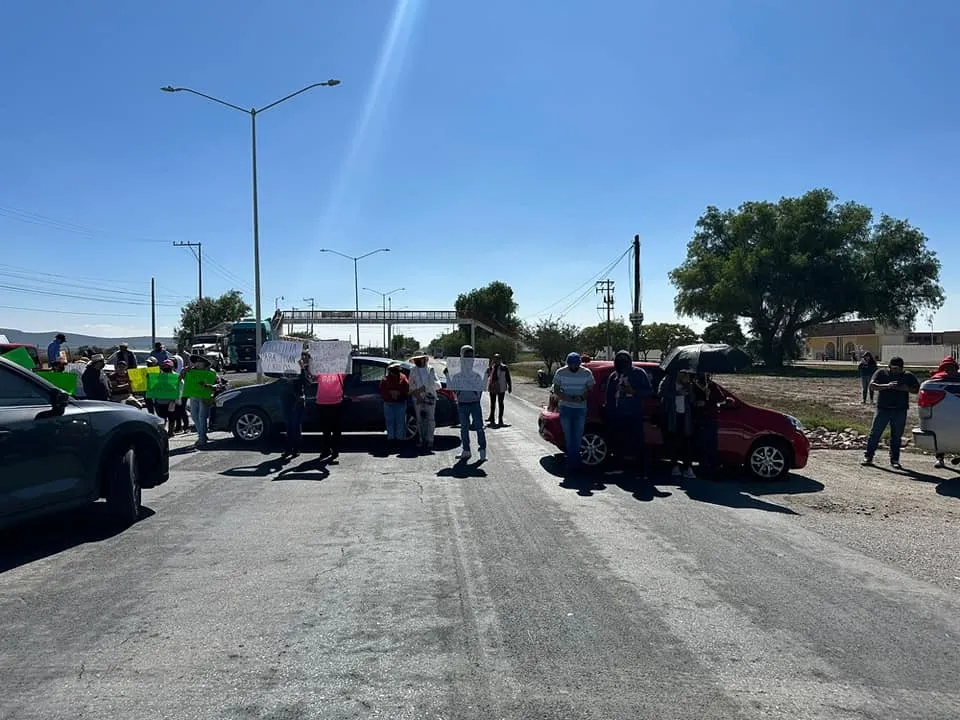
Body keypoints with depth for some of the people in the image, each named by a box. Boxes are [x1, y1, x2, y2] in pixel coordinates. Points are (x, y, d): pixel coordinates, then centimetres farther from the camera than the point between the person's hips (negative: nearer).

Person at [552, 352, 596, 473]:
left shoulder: (586, 373, -3)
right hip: (565, 408, 0)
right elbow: (556, 390, 0)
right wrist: (570, 398, -16)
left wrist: (582, 398, -18)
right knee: (568, 437, 0)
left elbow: (590, 390, 3)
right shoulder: (561, 373, -3)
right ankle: (573, 462, 8)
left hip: (580, 409, 0)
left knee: (577, 437, -1)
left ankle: (573, 463, 8)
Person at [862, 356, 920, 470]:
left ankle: (894, 460, 13)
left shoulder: (908, 376, 9)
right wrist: (887, 386, -24)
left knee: (897, 436, 5)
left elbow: (918, 389, 7)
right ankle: (868, 457, 5)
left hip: (900, 410, 1)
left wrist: (907, 389, -12)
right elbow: (872, 386, -9)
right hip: (882, 409, -1)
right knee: (875, 433, -2)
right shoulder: (881, 373, 3)